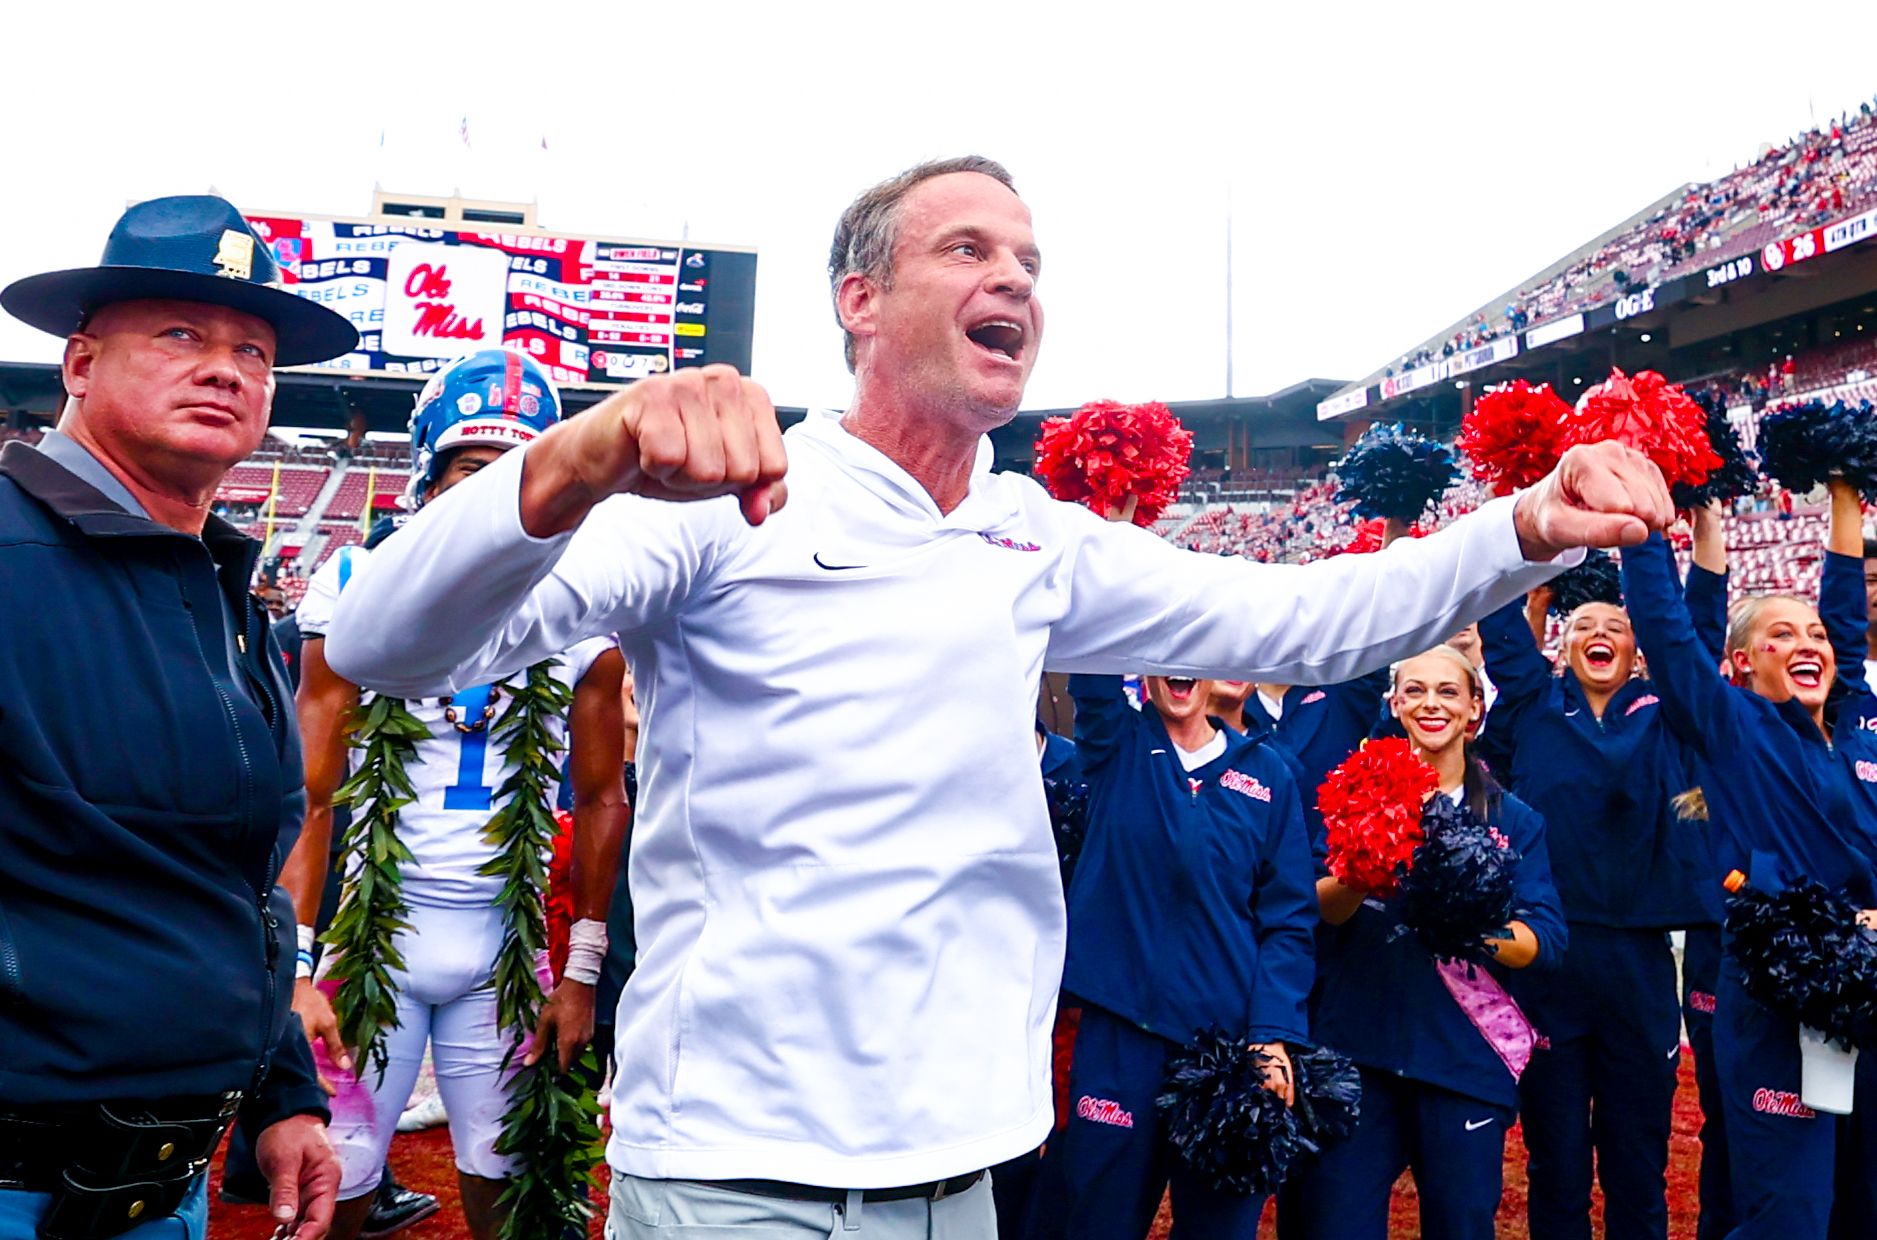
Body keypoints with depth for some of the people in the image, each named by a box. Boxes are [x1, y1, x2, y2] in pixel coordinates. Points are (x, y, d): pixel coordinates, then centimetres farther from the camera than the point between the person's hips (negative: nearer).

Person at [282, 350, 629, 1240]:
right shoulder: (364, 590, -4)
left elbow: (599, 801, 5)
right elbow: (309, 799, -3)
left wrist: (583, 972, 4)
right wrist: (297, 971, -8)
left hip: (503, 943, 1)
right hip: (376, 927, -1)